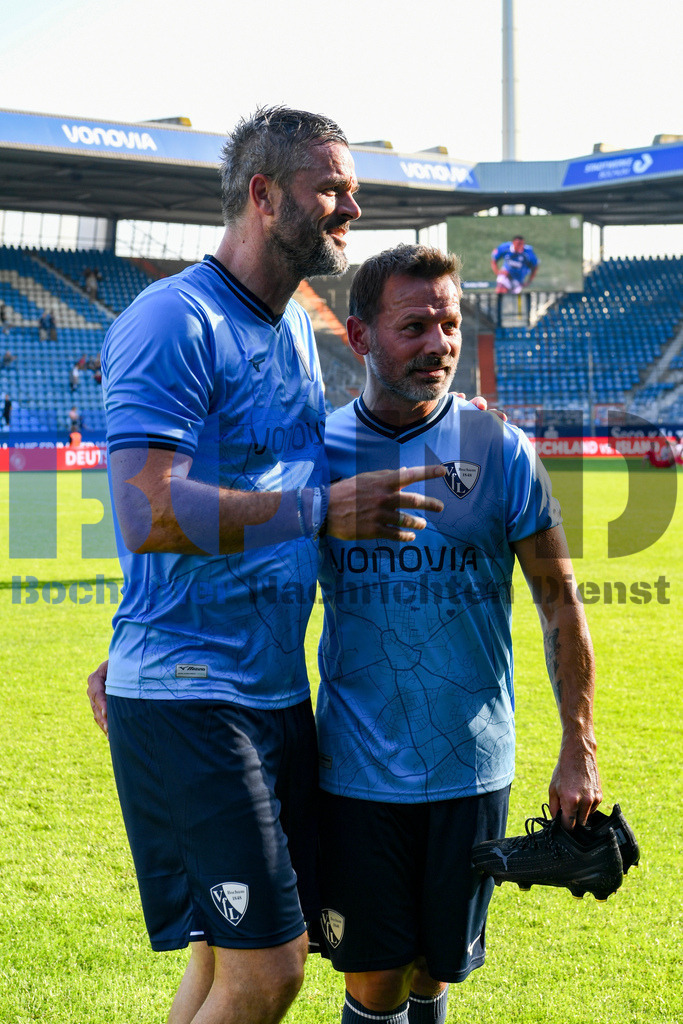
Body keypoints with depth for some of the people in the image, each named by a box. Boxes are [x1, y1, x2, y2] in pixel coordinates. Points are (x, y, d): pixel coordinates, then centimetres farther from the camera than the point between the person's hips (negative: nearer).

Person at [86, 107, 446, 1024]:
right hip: (190, 703, -9)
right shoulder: (175, 321, -14)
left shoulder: (296, 328, 15)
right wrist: (324, 511, -22)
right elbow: (151, 516, -24)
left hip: (276, 688, 9)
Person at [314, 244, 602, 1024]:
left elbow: (560, 605, 2)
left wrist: (579, 751, 0)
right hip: (356, 764, 0)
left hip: (469, 764, 0)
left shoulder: (498, 450, -3)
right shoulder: (321, 450, -1)